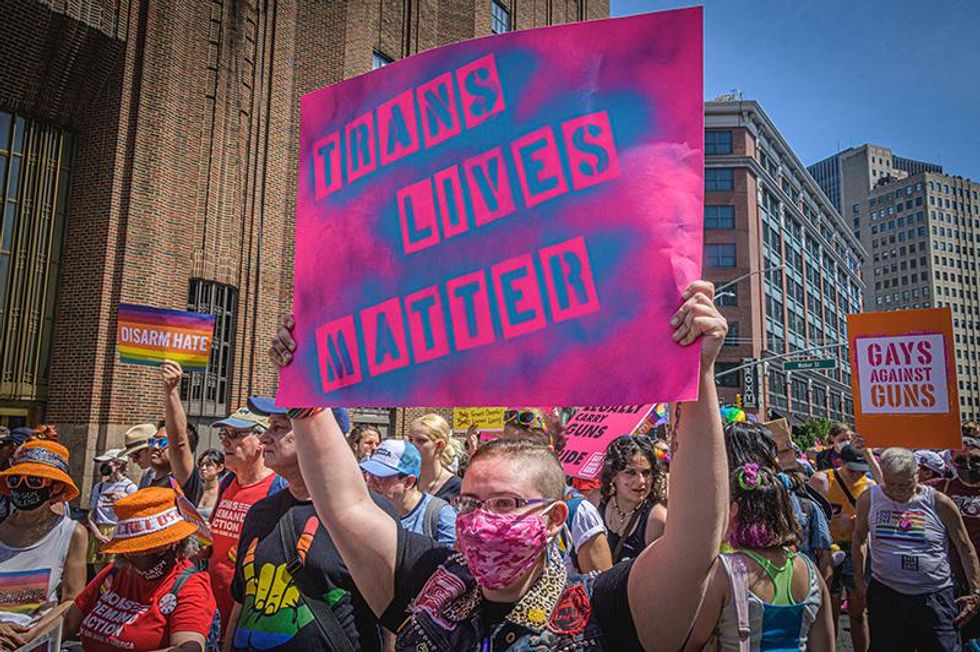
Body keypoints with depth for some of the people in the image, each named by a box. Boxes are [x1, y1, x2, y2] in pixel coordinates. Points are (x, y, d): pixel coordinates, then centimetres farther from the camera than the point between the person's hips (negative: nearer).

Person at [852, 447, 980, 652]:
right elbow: (859, 538, 11)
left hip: (934, 597, -1)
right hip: (885, 595, 1)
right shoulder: (869, 499, -2)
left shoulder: (939, 503, -6)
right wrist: (858, 580, 9)